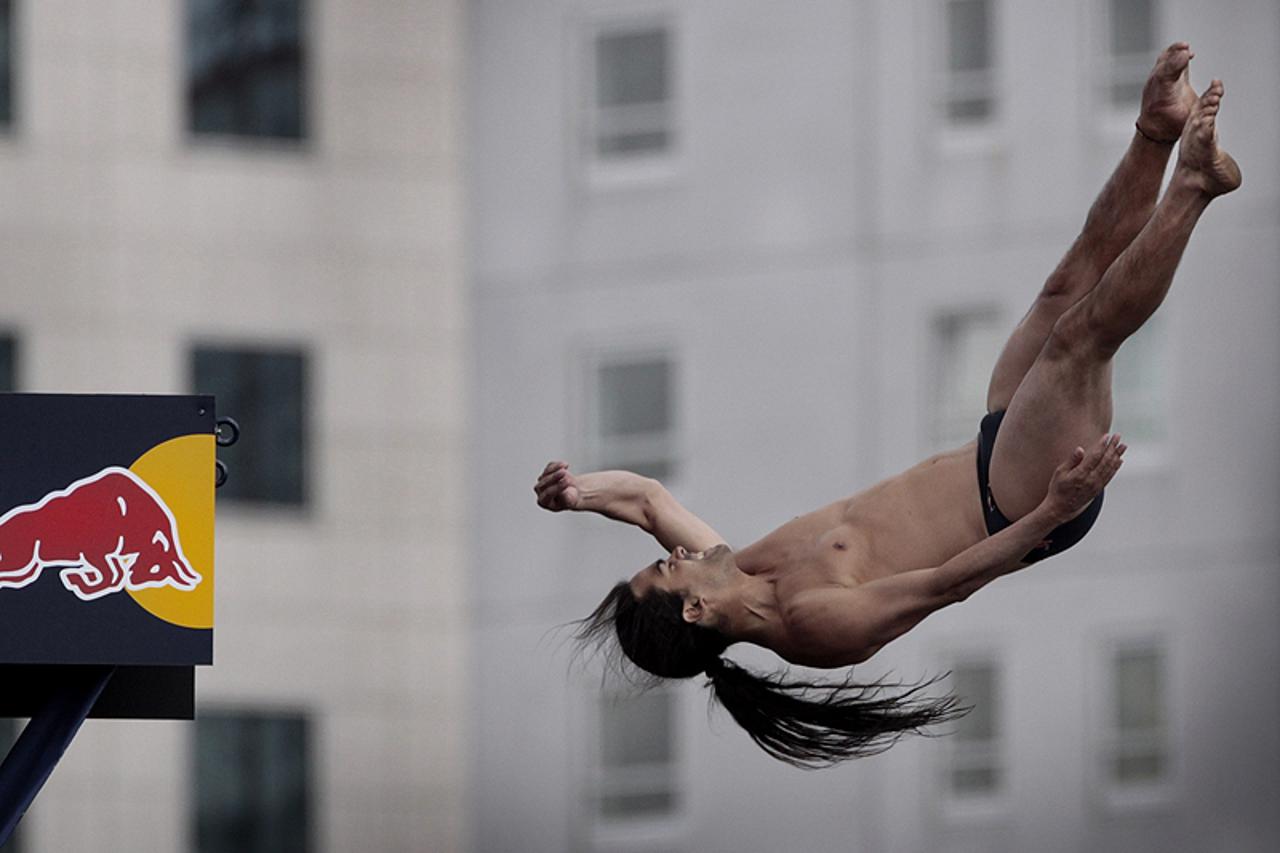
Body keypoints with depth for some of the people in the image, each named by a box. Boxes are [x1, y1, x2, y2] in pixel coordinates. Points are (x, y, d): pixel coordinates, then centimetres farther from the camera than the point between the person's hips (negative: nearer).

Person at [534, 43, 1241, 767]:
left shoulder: (740, 577, -4)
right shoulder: (809, 623, -27)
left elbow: (645, 494, 6)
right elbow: (944, 584, -33)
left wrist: (577, 491, -16)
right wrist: (1053, 512, -40)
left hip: (986, 461, 8)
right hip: (1019, 508, -8)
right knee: (1079, 336, -21)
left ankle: (1157, 133, 6)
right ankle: (1193, 184, -11)